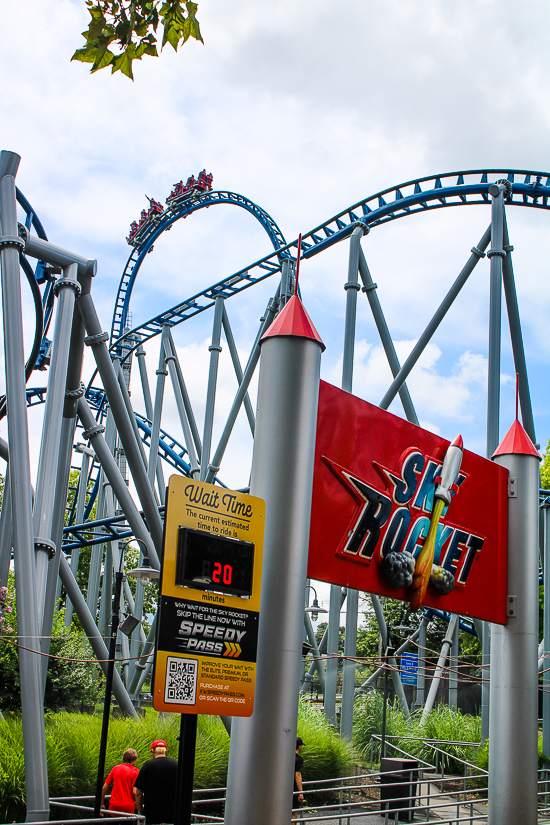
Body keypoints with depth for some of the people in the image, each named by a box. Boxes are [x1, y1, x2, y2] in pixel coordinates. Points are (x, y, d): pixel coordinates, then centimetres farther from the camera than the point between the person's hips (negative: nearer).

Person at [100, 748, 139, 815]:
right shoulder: (135, 771, -3)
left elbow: (104, 788, 8)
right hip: (128, 807, -3)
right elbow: (134, 792, -11)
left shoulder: (115, 768, 8)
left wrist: (101, 805, 18)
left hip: (114, 806, 3)